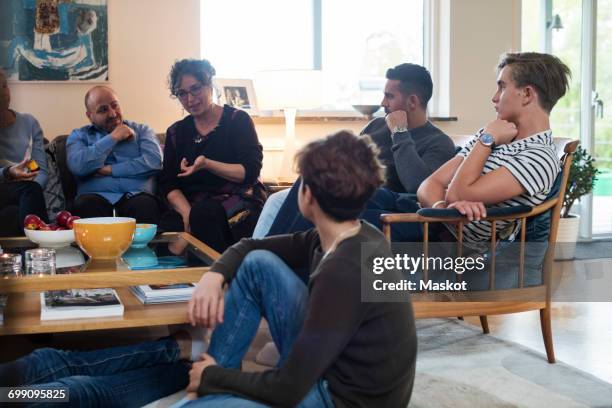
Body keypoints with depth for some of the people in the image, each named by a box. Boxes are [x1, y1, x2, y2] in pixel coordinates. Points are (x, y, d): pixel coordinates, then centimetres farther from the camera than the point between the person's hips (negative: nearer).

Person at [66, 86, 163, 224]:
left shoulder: (142, 130, 20)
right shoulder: (79, 136, 19)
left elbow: (154, 161, -1)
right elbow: (78, 166, -3)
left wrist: (109, 170, -3)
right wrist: (113, 138, 3)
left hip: (136, 195, 0)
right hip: (97, 196, 1)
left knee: (145, 205, -35)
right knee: (84, 206, -34)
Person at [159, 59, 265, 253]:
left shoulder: (238, 120, 4)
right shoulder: (176, 132, 16)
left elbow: (250, 172, -7)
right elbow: (168, 185, 7)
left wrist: (207, 164, -19)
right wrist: (187, 212, -14)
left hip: (238, 201, -2)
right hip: (194, 205, 3)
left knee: (203, 212, -34)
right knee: (169, 226, -30)